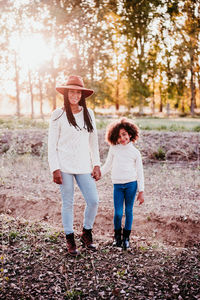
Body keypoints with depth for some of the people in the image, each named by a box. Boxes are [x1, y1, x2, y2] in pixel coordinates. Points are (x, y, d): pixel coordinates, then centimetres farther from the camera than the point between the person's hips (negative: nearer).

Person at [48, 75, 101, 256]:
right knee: (68, 203, 3)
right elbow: (52, 144, -1)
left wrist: (96, 165, 8)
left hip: (84, 166, 3)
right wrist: (55, 169, -8)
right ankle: (70, 240, 19)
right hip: (65, 166, -3)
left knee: (93, 201, -2)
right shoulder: (58, 115, -1)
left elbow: (93, 141, 13)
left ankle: (87, 234, 22)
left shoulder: (88, 114, 9)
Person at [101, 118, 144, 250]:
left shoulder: (135, 152, 4)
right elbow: (107, 166, 18)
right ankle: (117, 236, 20)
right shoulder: (113, 149, 8)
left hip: (131, 184, -1)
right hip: (117, 184, 1)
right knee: (118, 213, -4)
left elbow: (140, 173, 6)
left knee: (128, 211, 4)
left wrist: (141, 191, 4)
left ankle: (126, 238, 19)